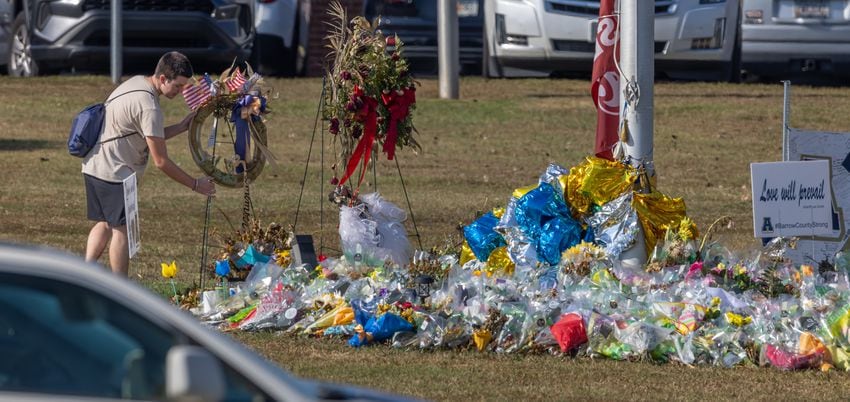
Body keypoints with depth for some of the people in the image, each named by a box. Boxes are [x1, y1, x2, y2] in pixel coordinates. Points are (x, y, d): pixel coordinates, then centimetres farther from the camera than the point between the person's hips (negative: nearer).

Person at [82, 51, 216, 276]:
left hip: (94, 166, 10)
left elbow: (149, 137, 16)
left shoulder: (137, 83, 7)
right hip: (113, 172, -10)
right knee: (122, 229, -4)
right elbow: (161, 161, -20)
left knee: (106, 223, 18)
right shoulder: (149, 107, -23)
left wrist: (181, 127, 4)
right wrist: (195, 185, -12)